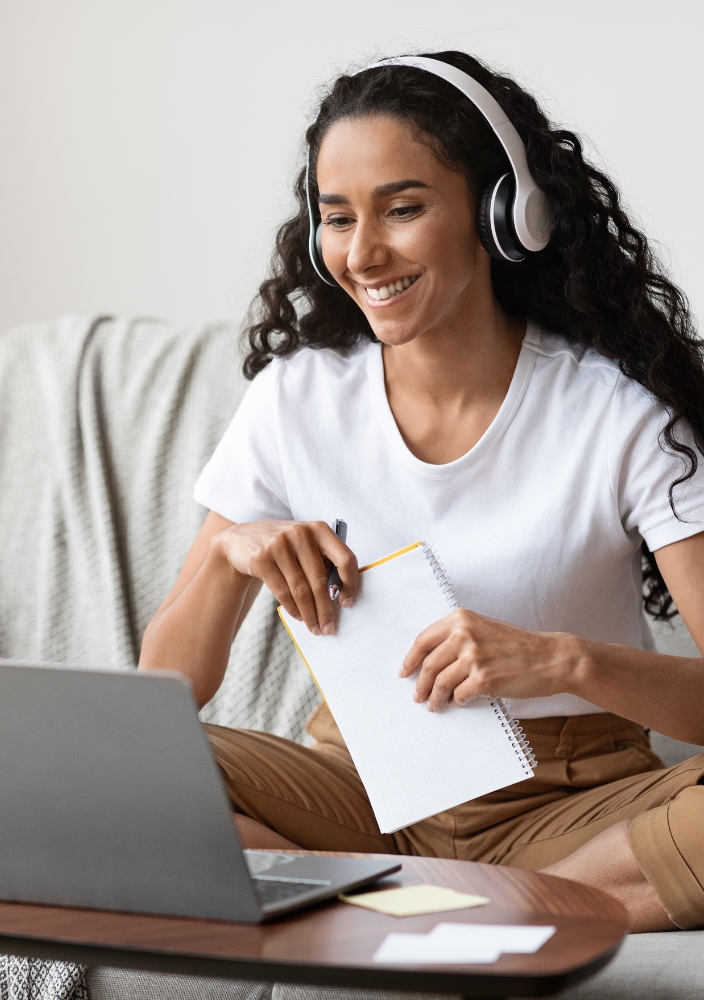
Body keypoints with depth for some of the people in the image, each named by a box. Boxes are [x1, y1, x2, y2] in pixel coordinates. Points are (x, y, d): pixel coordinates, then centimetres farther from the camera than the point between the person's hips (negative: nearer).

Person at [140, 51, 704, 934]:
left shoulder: (620, 413, -9)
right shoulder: (294, 399, 0)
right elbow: (161, 697, 2)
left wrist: (564, 661, -35)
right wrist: (229, 554, -18)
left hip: (571, 802, -2)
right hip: (364, 787, 3)